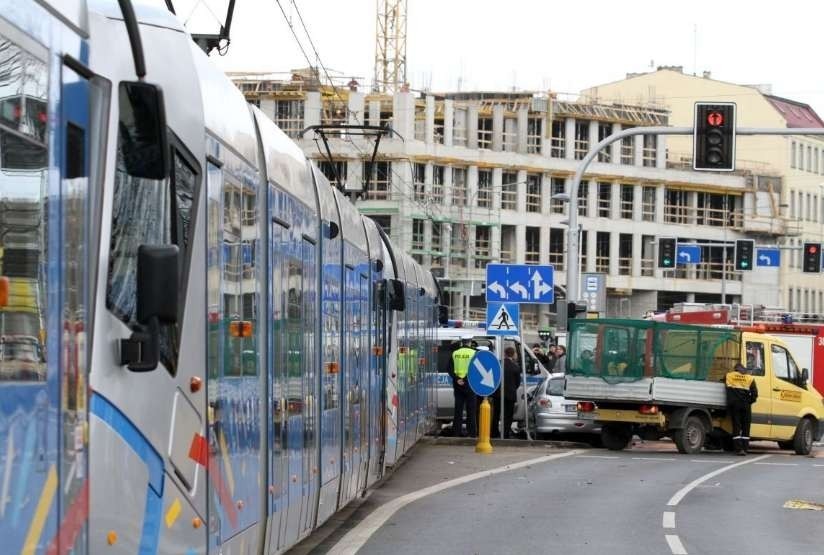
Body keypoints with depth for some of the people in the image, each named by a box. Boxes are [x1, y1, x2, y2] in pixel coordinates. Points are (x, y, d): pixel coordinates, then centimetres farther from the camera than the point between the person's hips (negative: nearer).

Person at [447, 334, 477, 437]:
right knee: (470, 409, 3)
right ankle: (471, 431, 1)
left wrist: (456, 379, -8)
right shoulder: (473, 353, -6)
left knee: (458, 408, 9)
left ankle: (456, 431, 9)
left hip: (457, 383, 3)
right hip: (469, 383, -3)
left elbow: (449, 369, -1)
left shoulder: (455, 353, 5)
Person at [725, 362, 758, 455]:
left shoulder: (728, 376, 11)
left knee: (736, 426, 1)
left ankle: (739, 449, -7)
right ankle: (745, 448, 6)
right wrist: (749, 402, 12)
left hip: (733, 405, 0)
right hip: (745, 405, 0)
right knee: (746, 427, 9)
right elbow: (754, 394, 0)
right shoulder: (750, 378, 7)